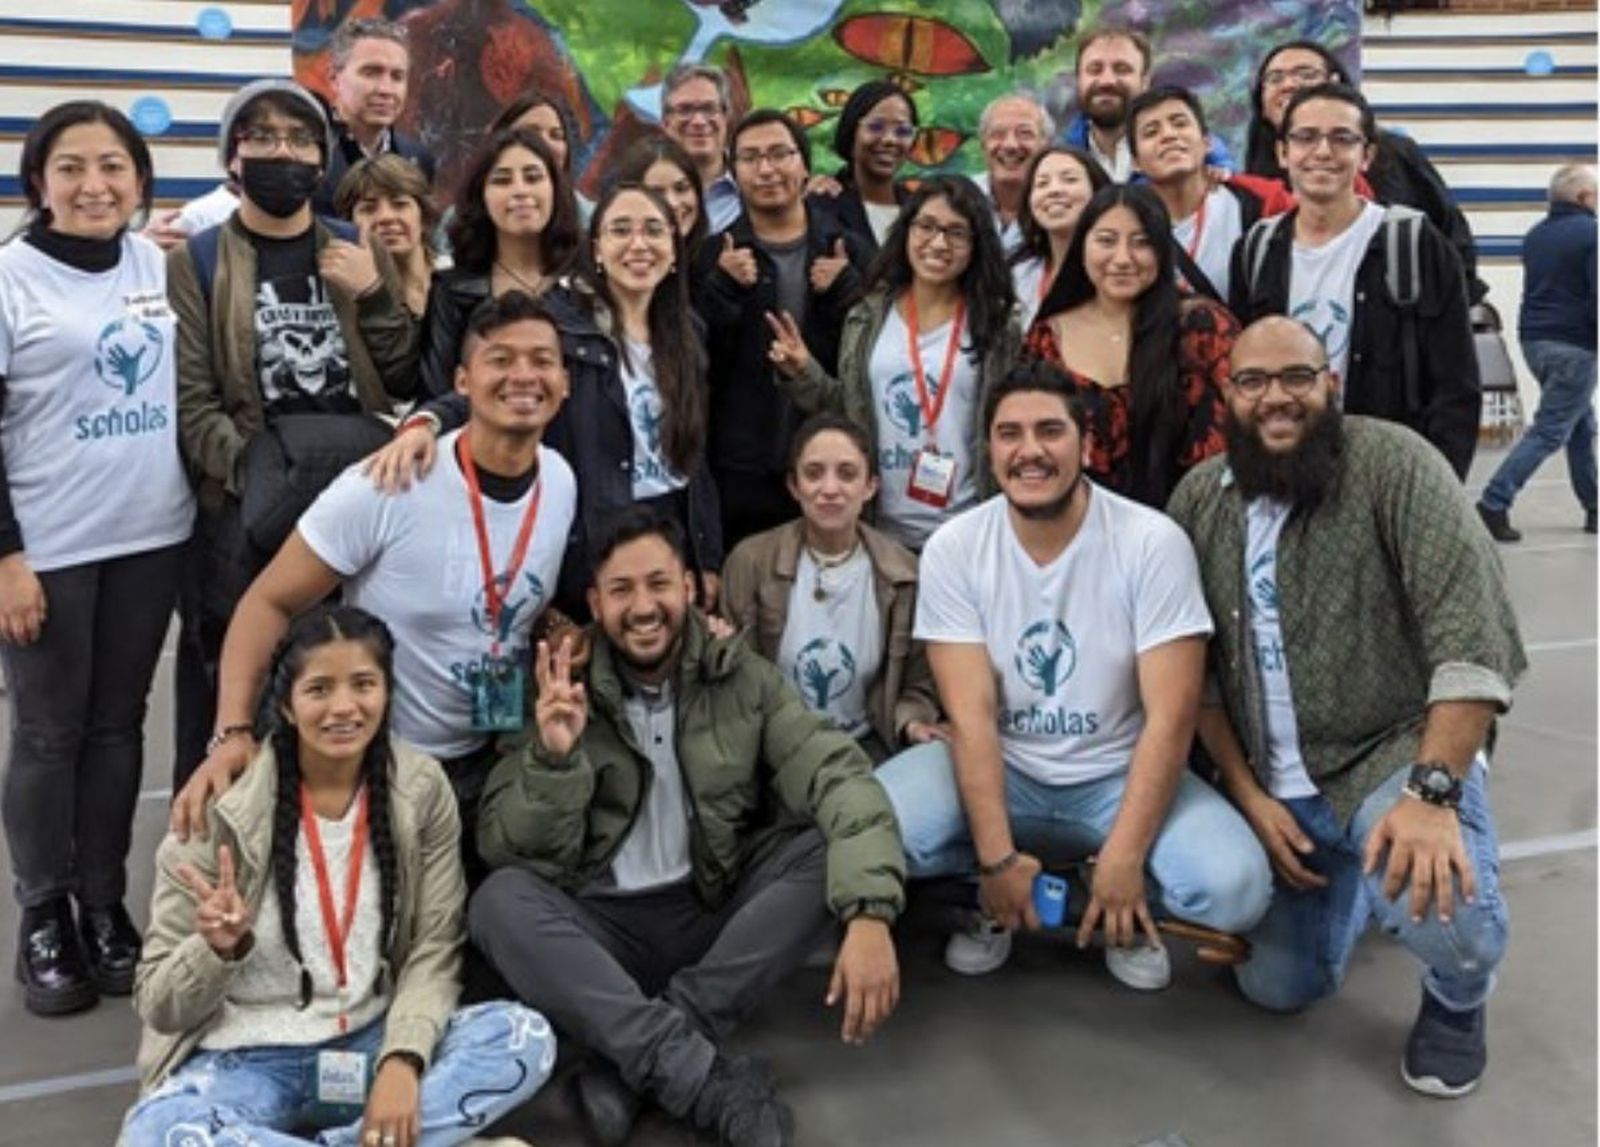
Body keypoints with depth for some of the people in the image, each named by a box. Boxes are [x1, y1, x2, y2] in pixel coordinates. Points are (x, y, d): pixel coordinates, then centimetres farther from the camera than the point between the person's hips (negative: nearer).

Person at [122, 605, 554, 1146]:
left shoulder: (420, 789, -4)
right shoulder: (225, 810, -12)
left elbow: (434, 951, -4)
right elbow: (158, 1005, -6)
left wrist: (402, 1060, -22)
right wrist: (221, 949, -28)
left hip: (370, 1043, 2)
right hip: (246, 1058, -2)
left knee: (526, 1037, -22)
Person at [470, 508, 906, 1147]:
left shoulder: (741, 678, -1)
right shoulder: (562, 694, -2)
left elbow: (840, 778, -15)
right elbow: (511, 854, -7)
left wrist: (869, 915, -32)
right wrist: (554, 758, -26)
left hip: (720, 918, 1)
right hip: (602, 931, 0)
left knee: (827, 848, -23)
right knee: (500, 900, -28)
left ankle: (631, 1062, -27)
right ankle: (706, 1079, -35)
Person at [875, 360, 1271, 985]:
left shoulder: (1153, 542, -14)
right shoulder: (952, 548, -9)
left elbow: (1169, 719, -17)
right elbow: (972, 715, -14)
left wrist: (1122, 858, -23)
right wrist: (996, 858, -22)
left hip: (1119, 776, -1)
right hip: (1001, 770, 1)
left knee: (1234, 887, -28)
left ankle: (1123, 908, 8)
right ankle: (993, 898, 7)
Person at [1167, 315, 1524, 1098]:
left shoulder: (1393, 464, -14)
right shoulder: (1198, 500, 2)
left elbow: (1473, 636, -21)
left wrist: (1433, 792, -31)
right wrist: (1248, 796, -4)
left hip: (1400, 755, -4)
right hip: (1276, 786, 5)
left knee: (1440, 904, -33)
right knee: (1277, 986, 4)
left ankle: (1457, 995, 6)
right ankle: (1355, 886, 37)